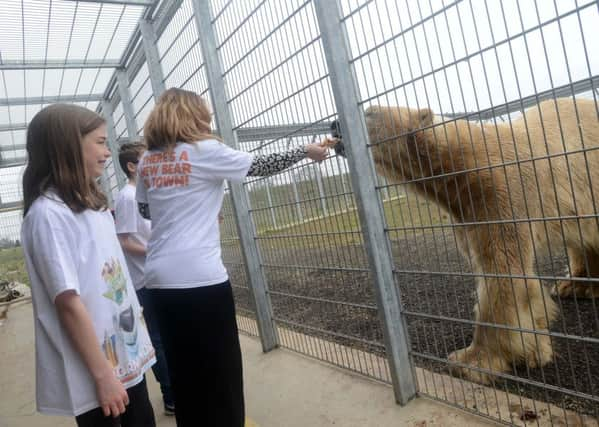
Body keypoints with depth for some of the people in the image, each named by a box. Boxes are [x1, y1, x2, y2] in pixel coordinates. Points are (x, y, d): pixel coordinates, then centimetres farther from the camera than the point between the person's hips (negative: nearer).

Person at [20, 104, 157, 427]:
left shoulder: (93, 204, 6)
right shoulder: (49, 214, -18)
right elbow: (69, 303, -20)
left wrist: (139, 340, 15)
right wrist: (102, 375, -17)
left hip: (128, 358, 8)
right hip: (94, 371, -7)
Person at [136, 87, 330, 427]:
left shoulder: (147, 162, 10)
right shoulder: (205, 150, -6)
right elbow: (260, 166, 1)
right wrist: (306, 151, 14)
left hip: (161, 278, 6)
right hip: (200, 277, -6)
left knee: (184, 369, 18)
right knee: (220, 369, 8)